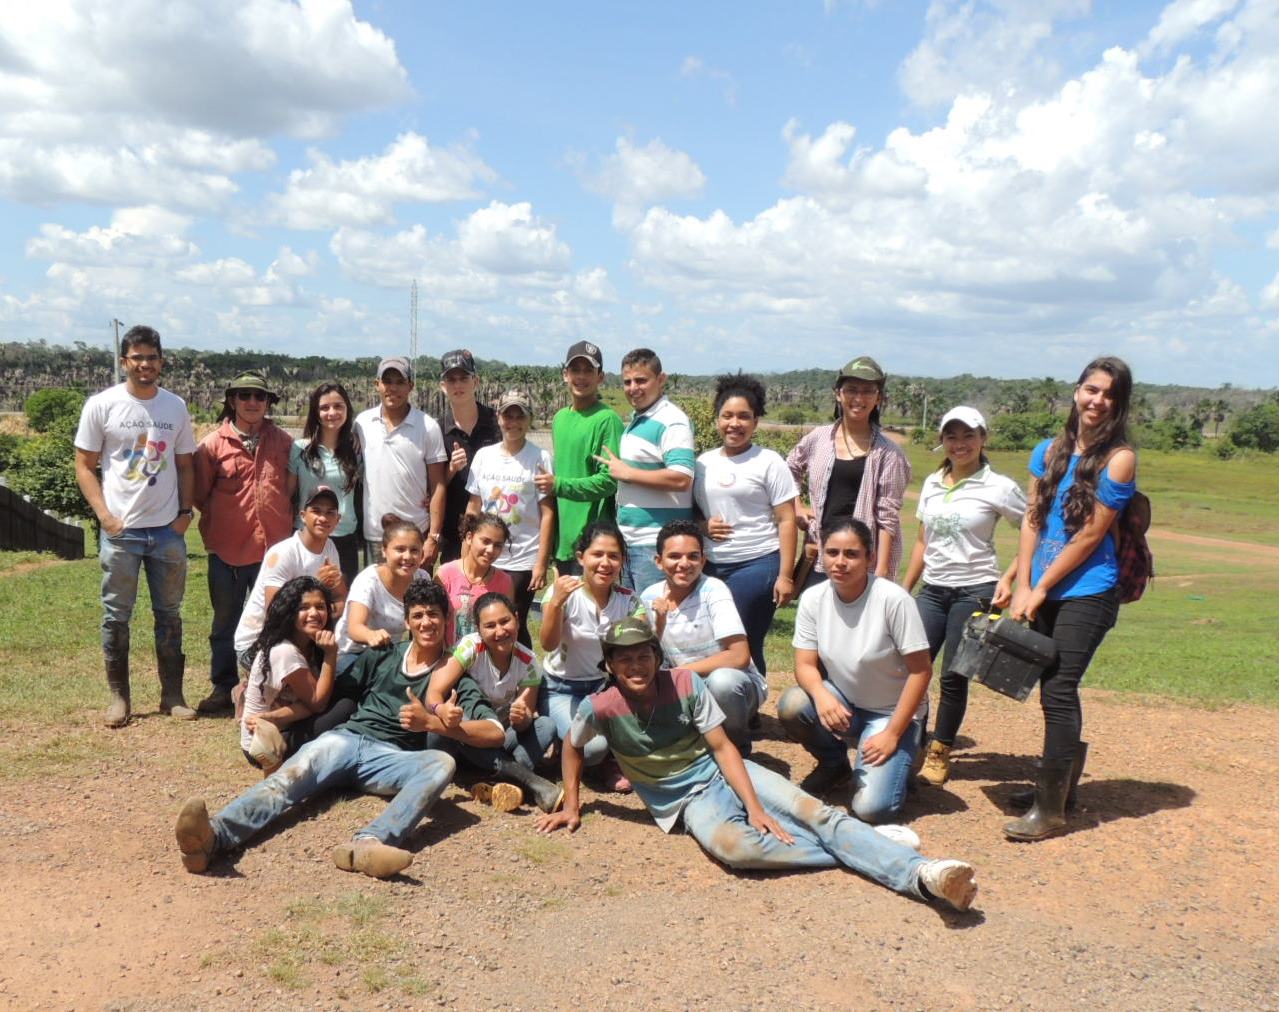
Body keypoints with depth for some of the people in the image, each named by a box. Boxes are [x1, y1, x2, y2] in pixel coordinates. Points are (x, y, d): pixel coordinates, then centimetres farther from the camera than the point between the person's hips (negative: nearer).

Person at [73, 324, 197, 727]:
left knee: (169, 615, 10)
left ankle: (172, 694, 20)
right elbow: (85, 467, 0)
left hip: (168, 529, 2)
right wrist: (105, 516, -10)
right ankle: (119, 697, 18)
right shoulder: (101, 405, -2)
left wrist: (185, 511, -1)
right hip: (120, 530, -2)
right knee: (117, 616, 5)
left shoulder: (175, 407, 6)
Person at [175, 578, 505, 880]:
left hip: (392, 758, -2)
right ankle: (214, 835, -54)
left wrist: (434, 722, -14)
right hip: (347, 739, 2)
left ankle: (368, 843, -57)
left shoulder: (454, 675, 11)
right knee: (289, 776, -28)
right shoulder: (381, 657, 21)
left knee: (443, 763, -33)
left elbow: (495, 733, -2)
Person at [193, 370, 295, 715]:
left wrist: (281, 522, 4)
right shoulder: (213, 444, -3)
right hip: (227, 548, -1)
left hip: (273, 546, 1)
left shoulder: (283, 442, 2)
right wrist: (221, 522, 5)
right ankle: (224, 689, 25)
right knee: (225, 623, 13)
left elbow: (292, 488, 9)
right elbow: (200, 494, 3)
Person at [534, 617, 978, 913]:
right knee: (733, 845, -37)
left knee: (818, 814, -21)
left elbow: (722, 747, -10)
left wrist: (755, 807, -18)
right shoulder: (600, 708, -14)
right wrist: (571, 806, 11)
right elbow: (572, 748, 7)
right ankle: (857, 852, -23)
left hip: (724, 772, 2)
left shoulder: (685, 683, -10)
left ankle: (919, 873, -29)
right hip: (689, 801, -2)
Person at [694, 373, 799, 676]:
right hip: (710, 567, 4)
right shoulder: (704, 462, 13)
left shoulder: (768, 462, 0)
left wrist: (785, 575, -10)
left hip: (757, 564, -4)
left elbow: (786, 521, -3)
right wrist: (702, 526, -2)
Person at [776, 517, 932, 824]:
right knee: (791, 705, -27)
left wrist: (892, 734, -18)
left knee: (871, 807, -21)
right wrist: (821, 695, -32)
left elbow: (921, 671, -17)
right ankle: (834, 765, 5)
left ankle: (902, 756, 14)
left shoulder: (894, 600, -23)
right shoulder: (813, 598, -10)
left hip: (892, 712, -4)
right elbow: (805, 664, -8)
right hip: (843, 703, 4)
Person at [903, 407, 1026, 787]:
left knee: (954, 677, 1)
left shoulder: (998, 488, -7)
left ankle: (939, 754, 18)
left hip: (975, 592, -4)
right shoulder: (932, 483, 9)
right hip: (932, 591, 4)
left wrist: (1009, 578, -14)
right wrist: (903, 592, 13)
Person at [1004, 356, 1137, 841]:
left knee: (1058, 692, -6)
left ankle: (1049, 809, 3)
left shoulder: (1119, 458, -9)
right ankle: (1063, 776, 33)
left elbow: (1091, 535, -11)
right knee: (1054, 692, 14)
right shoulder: (1051, 451, 8)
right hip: (1044, 591, 5)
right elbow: (1032, 519, 6)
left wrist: (1041, 589, -9)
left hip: (1087, 591, -5)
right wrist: (1023, 586, -2)